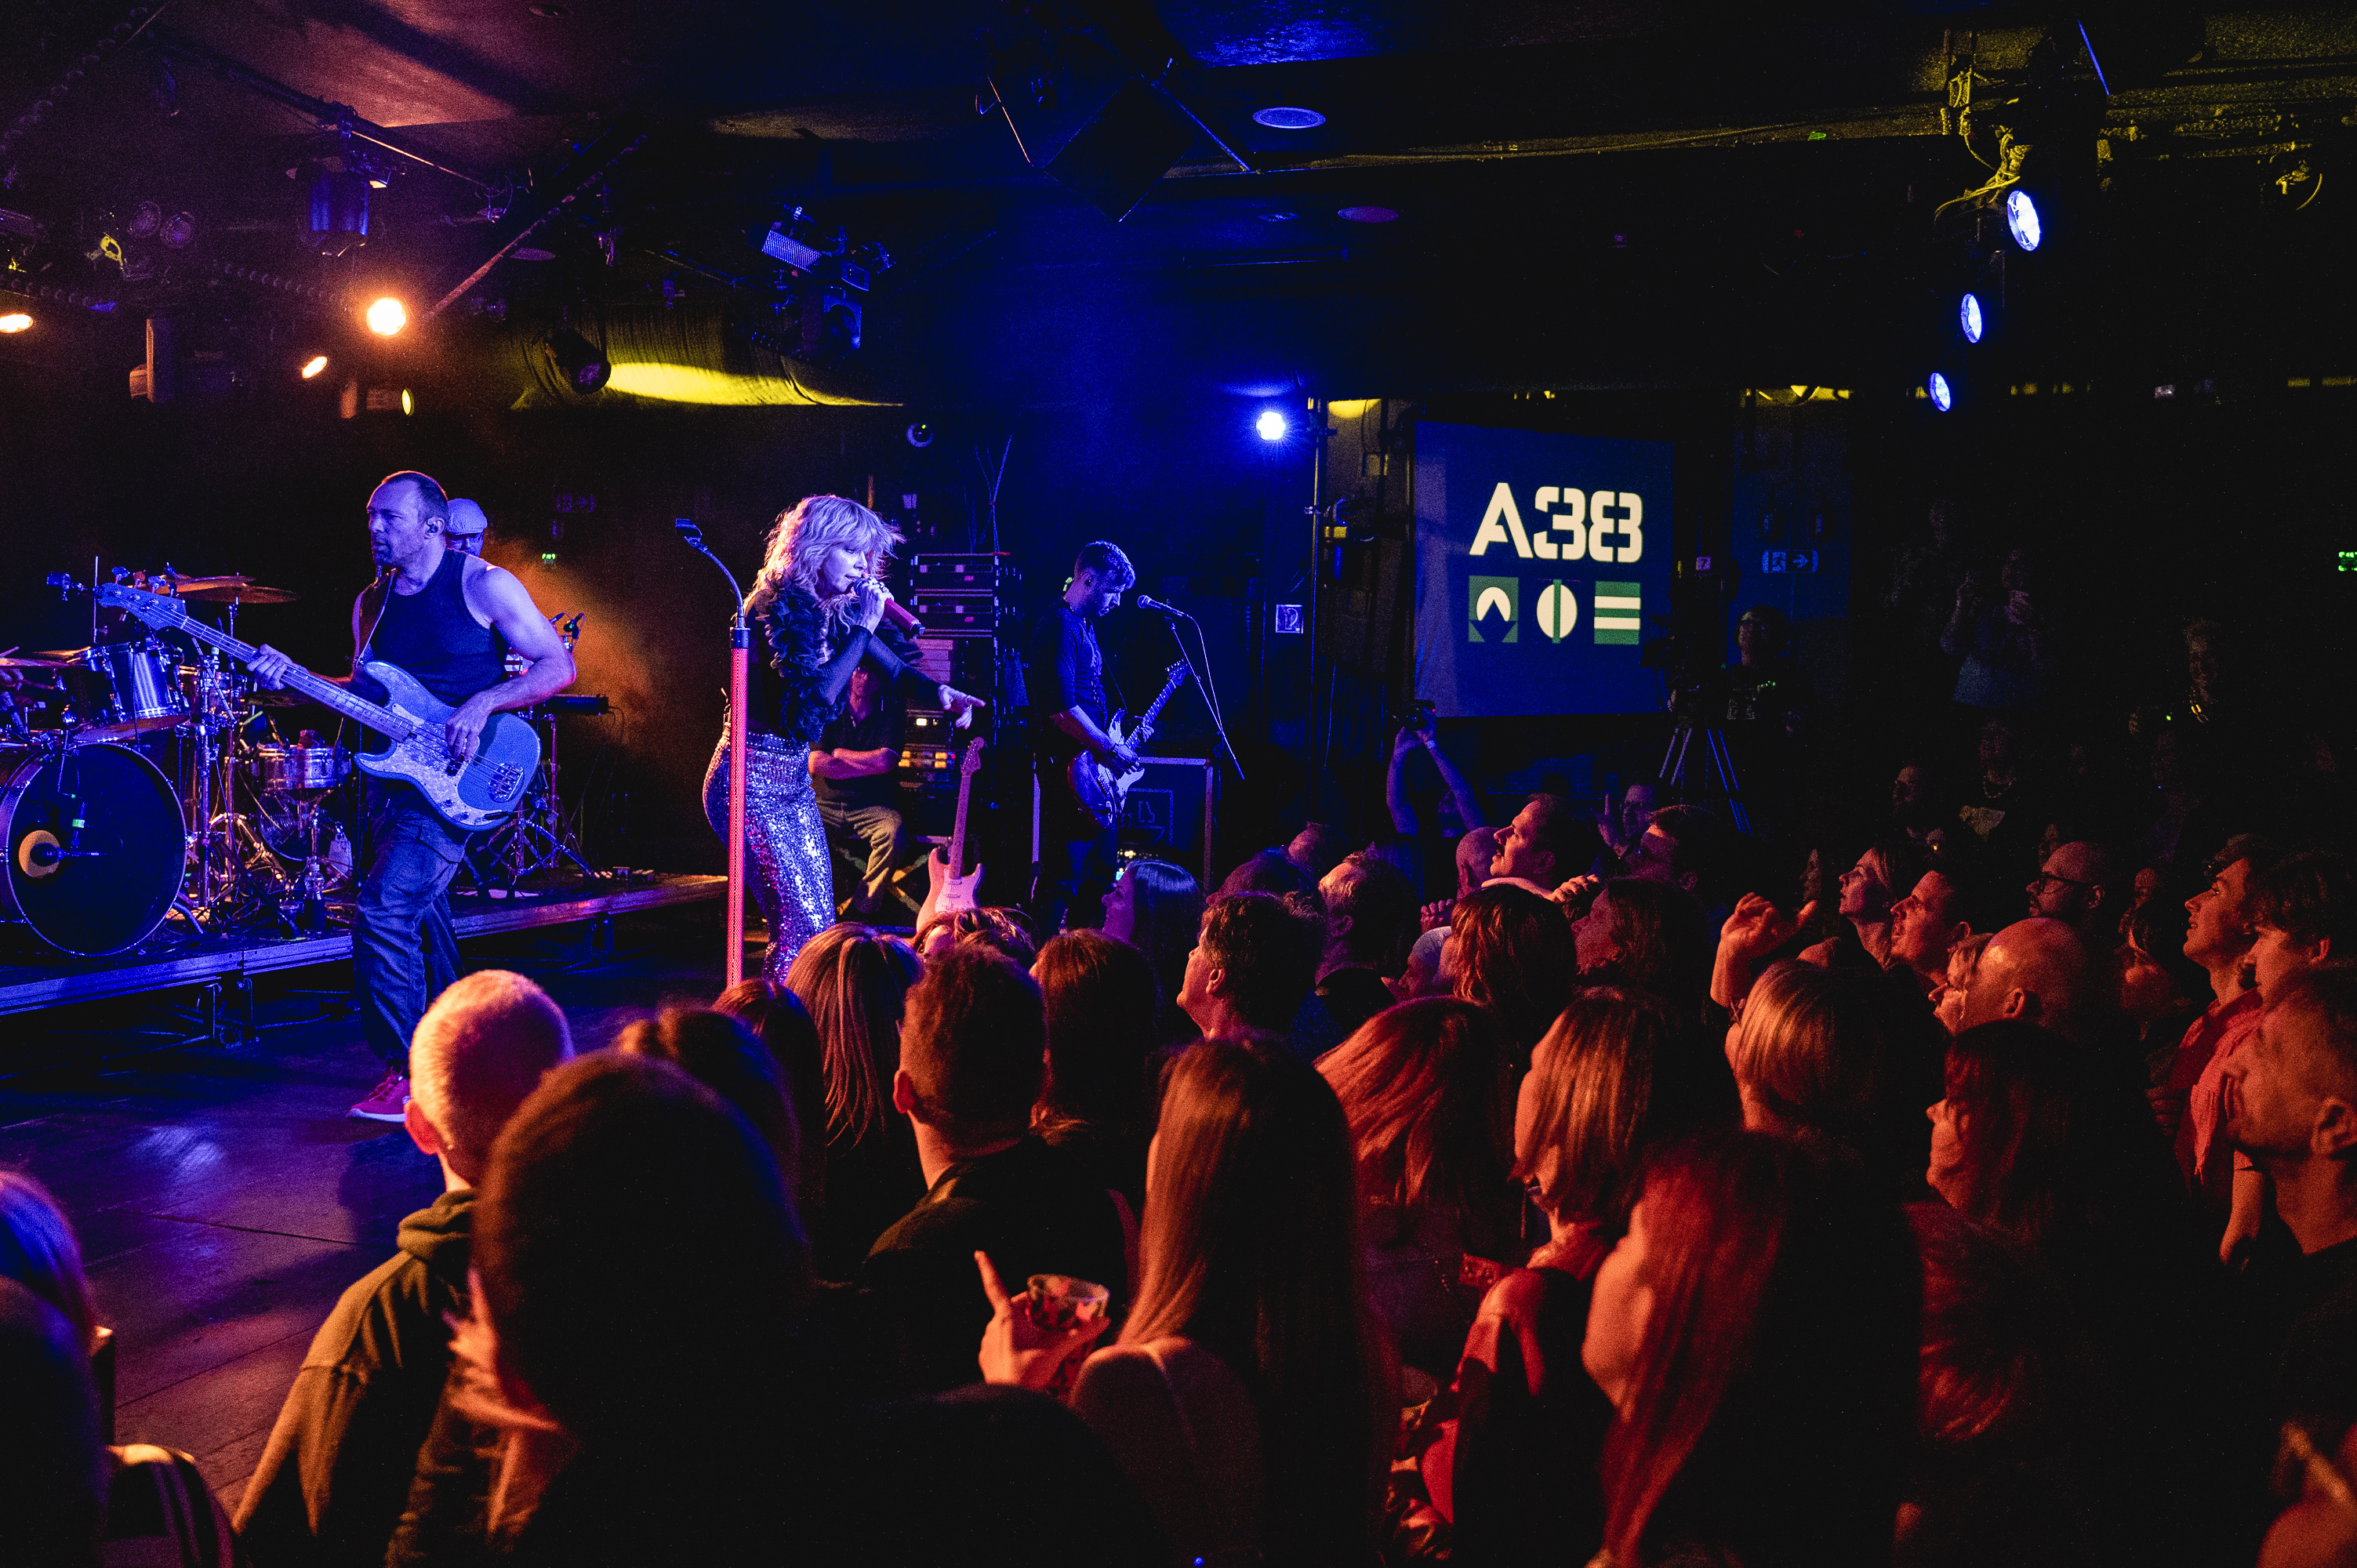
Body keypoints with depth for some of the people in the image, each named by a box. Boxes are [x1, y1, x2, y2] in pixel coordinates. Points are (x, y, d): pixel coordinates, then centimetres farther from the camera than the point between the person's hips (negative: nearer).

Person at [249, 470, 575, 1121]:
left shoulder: (484, 585, -8)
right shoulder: (371, 602, 12)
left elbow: (558, 666, -8)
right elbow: (366, 696, 16)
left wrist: (481, 704, -20)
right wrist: (295, 679, -1)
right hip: (392, 770, 8)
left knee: (384, 908, -20)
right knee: (423, 914, 16)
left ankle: (409, 1074, -11)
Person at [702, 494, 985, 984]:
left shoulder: (839, 609, 8)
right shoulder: (781, 605, -17)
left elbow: (897, 669, 12)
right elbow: (814, 695, -27)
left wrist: (939, 693, -8)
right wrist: (864, 628, -22)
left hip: (795, 782, 9)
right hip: (753, 782, -8)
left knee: (820, 923, 8)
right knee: (802, 926, -12)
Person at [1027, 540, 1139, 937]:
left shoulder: (1086, 626, 17)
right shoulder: (1059, 626, -15)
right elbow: (1062, 709, -24)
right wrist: (1110, 749, -17)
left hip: (1095, 771, 11)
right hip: (1071, 771, -11)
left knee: (1099, 872, 16)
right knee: (1063, 876, -8)